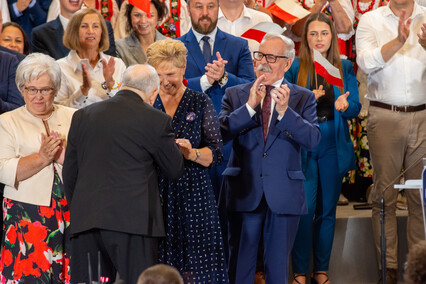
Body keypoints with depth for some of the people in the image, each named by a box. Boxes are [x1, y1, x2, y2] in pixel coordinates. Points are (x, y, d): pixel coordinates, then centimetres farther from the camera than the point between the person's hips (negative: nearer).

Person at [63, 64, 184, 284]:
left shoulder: (82, 116, 11)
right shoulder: (155, 120, -3)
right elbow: (174, 169, 7)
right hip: (133, 222, -4)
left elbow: (69, 173, 15)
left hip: (84, 223, 4)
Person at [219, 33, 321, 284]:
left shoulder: (303, 98, 3)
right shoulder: (236, 95, 6)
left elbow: (313, 140, -12)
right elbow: (221, 133, -9)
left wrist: (285, 111, -24)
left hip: (284, 194, 0)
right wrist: (250, 106, -19)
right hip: (244, 193, 1)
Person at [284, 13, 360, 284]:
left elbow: (356, 108, 1)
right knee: (304, 209, -3)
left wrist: (344, 106, -20)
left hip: (334, 147, 2)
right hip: (302, 146, -2)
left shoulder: (344, 67, 6)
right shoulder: (295, 67, 0)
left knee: (328, 210, 8)